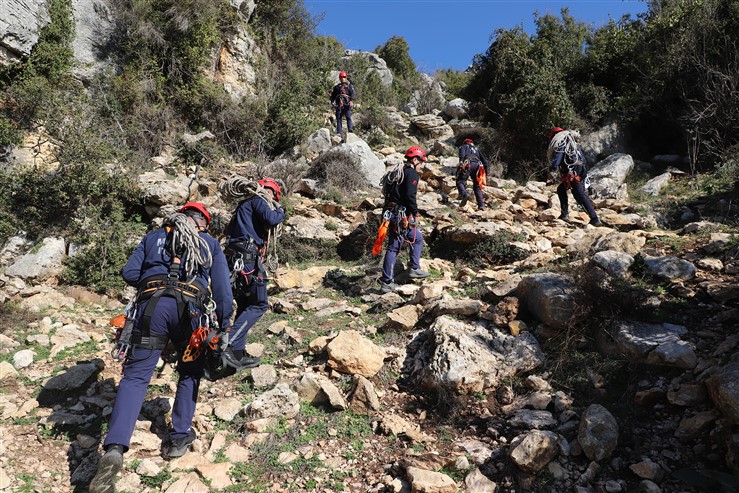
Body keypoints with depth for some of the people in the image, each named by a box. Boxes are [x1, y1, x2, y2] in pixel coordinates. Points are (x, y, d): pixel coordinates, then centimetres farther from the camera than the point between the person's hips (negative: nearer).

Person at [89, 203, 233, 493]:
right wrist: (225, 324, 17)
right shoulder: (211, 244, 23)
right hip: (191, 308, 0)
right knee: (190, 372, 20)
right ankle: (180, 437, 20)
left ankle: (114, 449, -16)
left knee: (136, 375, 1)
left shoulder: (154, 237, 26)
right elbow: (222, 286, 14)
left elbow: (129, 273, 17)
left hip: (153, 304, 1)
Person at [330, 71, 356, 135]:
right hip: (339, 105, 3)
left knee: (348, 117, -16)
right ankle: (339, 132, -1)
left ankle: (350, 129, -22)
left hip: (347, 105, -3)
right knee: (338, 118, -2)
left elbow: (353, 94, 0)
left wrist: (351, 100, -17)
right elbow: (333, 95, 26)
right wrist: (332, 102, 8)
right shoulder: (336, 87, 23)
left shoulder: (349, 86, 13)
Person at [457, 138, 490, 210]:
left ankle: (464, 194, -35)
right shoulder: (477, 149, 39)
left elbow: (462, 153, 0)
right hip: (478, 165, 4)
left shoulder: (463, 146, 27)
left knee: (460, 182, -5)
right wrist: (486, 172, 30)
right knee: (477, 186, 10)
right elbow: (484, 161, 31)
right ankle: (481, 205, -1)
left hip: (468, 164, -4)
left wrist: (461, 162, -17)